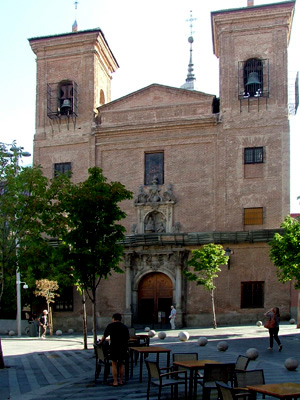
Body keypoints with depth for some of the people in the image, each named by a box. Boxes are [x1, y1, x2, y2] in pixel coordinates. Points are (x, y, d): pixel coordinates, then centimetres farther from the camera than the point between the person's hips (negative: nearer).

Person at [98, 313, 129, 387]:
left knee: (114, 364, 6)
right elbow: (127, 339, 11)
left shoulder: (110, 326, 4)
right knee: (121, 364, 14)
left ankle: (115, 382, 5)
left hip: (114, 347, -3)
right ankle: (121, 381, 18)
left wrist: (100, 342, 32)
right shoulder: (125, 327, 12)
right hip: (123, 347, 3)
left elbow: (104, 336, 14)